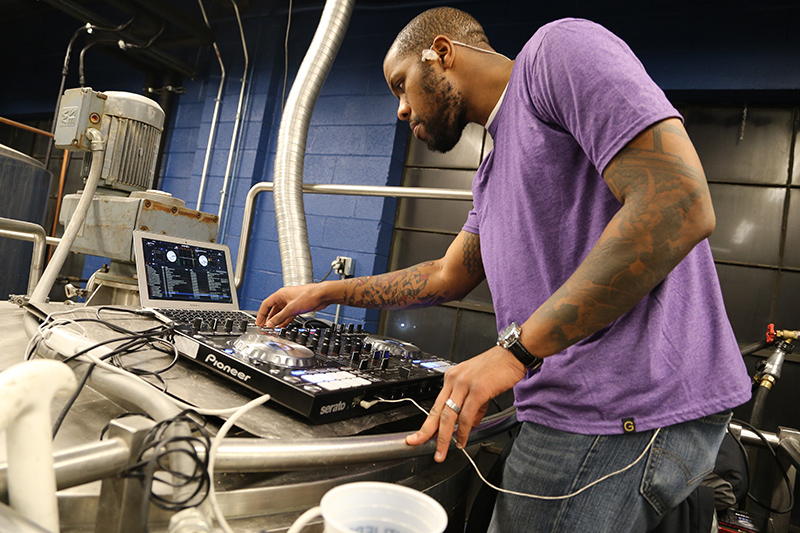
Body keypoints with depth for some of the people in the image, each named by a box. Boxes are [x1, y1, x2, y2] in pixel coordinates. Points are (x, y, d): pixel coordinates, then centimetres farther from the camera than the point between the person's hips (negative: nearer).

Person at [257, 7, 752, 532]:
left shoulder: (559, 48, -7)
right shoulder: (495, 171, 21)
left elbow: (680, 206, -20)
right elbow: (447, 277, 27)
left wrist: (514, 350, -20)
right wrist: (324, 293, 28)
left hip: (624, 414, -8)